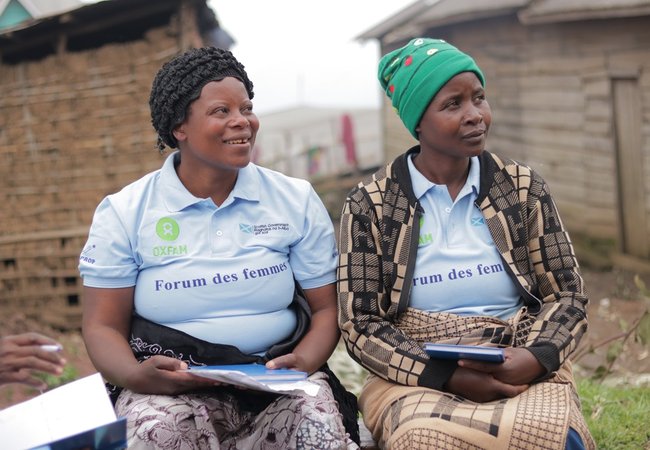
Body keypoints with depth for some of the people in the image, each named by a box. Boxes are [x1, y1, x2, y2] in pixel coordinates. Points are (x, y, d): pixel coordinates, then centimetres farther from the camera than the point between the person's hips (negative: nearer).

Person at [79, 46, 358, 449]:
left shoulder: (296, 200, 7)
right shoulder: (124, 212, 3)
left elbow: (326, 308, 7)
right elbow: (103, 326, 2)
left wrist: (302, 364, -15)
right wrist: (136, 376, -20)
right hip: (172, 388, -1)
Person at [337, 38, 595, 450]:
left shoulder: (523, 188, 7)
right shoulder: (369, 205, 1)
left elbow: (568, 296, 8)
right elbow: (360, 325, -3)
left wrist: (536, 358, -15)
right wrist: (449, 377, -17)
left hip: (521, 373, 2)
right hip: (417, 376, -1)